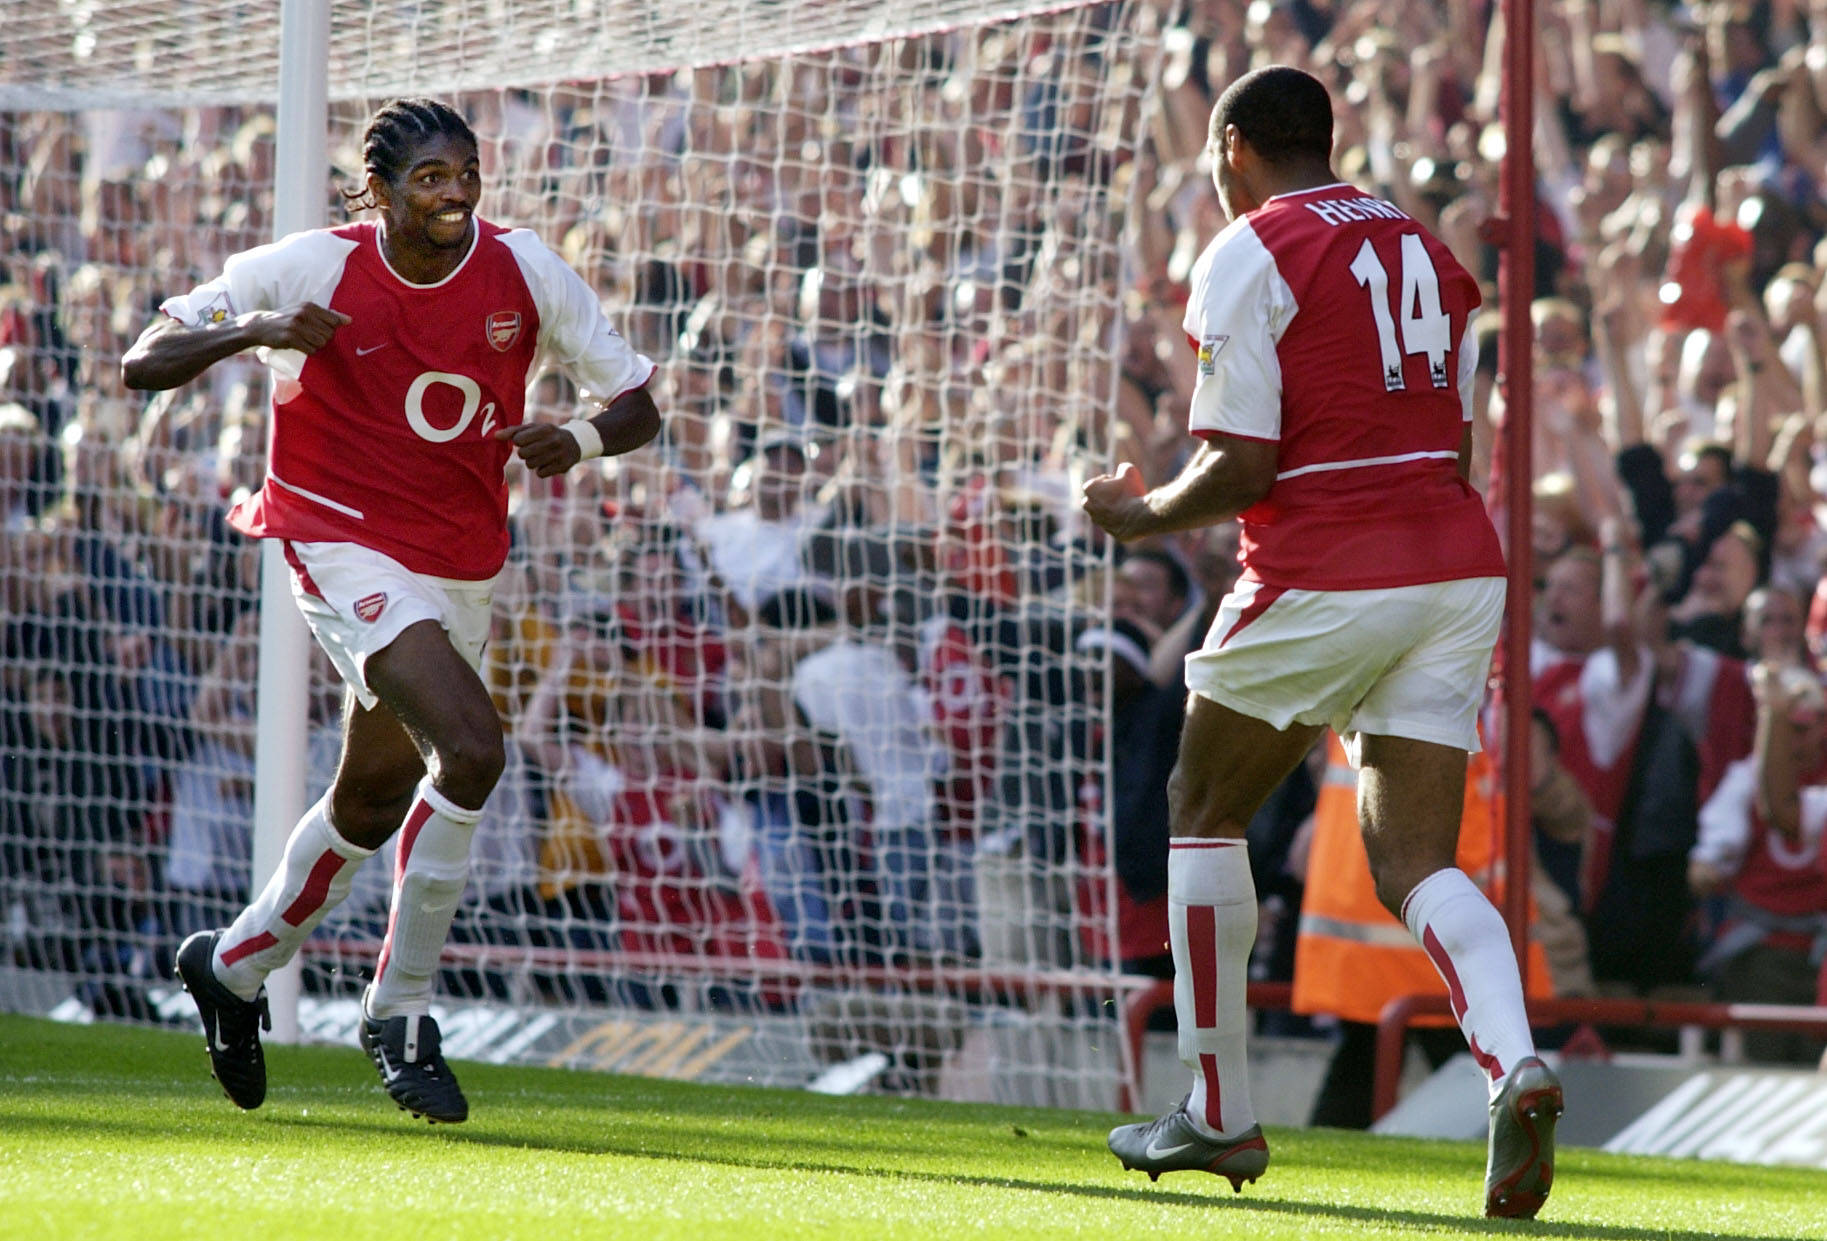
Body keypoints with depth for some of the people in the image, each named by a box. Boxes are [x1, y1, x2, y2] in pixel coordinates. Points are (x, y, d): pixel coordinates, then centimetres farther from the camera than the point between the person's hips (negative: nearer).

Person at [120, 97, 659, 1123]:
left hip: (463, 566, 6)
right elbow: (144, 363, -11)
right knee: (471, 747, -25)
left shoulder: (524, 271, -5)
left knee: (375, 798, 18)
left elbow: (638, 403, 1)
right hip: (345, 546, -6)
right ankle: (402, 1010, -12)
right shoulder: (311, 269, -13)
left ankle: (235, 967, 44)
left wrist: (579, 440, -23)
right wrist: (252, 331, -30)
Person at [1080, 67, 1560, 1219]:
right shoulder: (1425, 251, 16)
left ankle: (1220, 1114, 17)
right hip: (1459, 565, 6)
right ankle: (1514, 1064, -25)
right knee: (1419, 862, 3)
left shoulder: (1247, 257, -5)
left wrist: (1142, 515, 6)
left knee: (1206, 811, 15)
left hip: (1322, 582, -6)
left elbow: (1241, 468, -12)